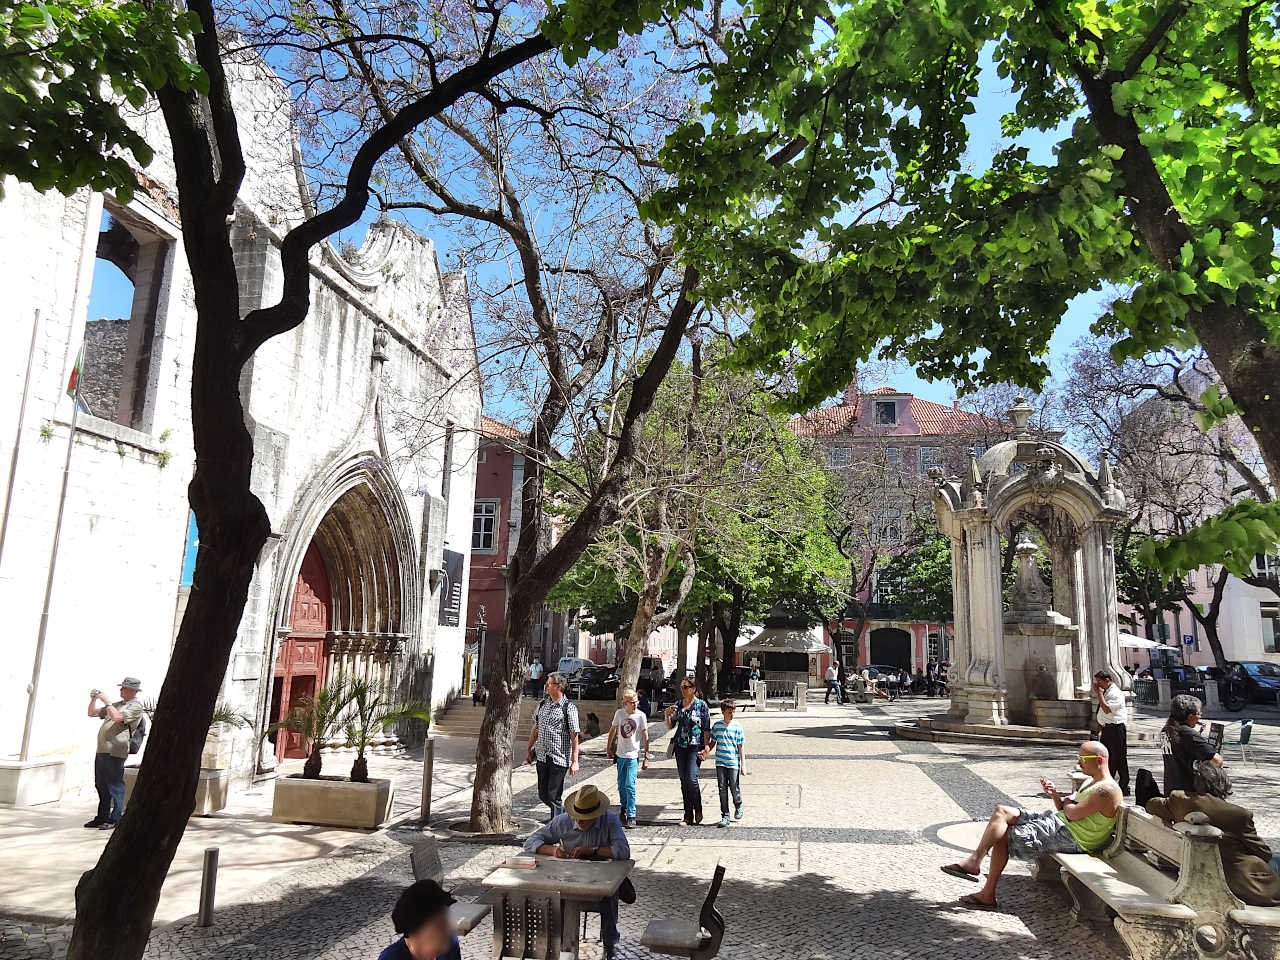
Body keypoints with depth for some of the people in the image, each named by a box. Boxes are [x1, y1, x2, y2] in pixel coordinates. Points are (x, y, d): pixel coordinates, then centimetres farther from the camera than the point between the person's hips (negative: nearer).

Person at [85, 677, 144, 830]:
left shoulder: (136, 707, -4)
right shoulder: (116, 704, 22)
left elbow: (117, 717, -19)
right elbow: (92, 713, 26)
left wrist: (106, 701, -10)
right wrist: (93, 699, 9)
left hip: (115, 752, -8)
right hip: (101, 750, 8)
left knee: (115, 786, -6)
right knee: (101, 785, 12)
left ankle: (114, 819, -1)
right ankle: (102, 817, 22)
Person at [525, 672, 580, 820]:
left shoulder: (569, 708, -9)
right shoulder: (542, 704, 9)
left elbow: (575, 737, -10)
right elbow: (535, 729, 18)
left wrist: (574, 761, -13)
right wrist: (529, 751, 18)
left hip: (559, 758, -6)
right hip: (542, 757, 6)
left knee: (553, 796, -5)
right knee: (543, 795, 12)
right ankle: (564, 814, 35)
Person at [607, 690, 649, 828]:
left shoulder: (641, 715, -11)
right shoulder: (620, 713, -3)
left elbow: (646, 737, -6)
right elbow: (613, 729, 12)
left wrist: (646, 756, -7)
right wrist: (609, 747, 17)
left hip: (633, 755, -4)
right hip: (620, 754, 4)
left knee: (630, 786, -11)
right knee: (621, 785, 15)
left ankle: (631, 816, -5)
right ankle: (624, 807, 37)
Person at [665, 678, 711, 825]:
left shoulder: (701, 705, -4)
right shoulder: (677, 705, 9)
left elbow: (707, 729, -4)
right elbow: (670, 727, 13)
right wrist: (667, 715, -5)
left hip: (695, 746, -5)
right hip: (680, 746, 5)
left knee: (691, 778, -14)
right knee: (684, 782, 6)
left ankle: (698, 810, 10)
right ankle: (688, 817, 15)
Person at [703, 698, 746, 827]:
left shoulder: (738, 726, -3)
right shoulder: (717, 725, 3)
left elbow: (740, 747, 0)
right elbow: (713, 742, 13)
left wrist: (743, 765, -2)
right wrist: (706, 751, -5)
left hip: (733, 763, -2)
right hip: (720, 762, 2)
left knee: (734, 788, 2)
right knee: (722, 789, 3)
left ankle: (738, 807, 32)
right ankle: (725, 816, 13)